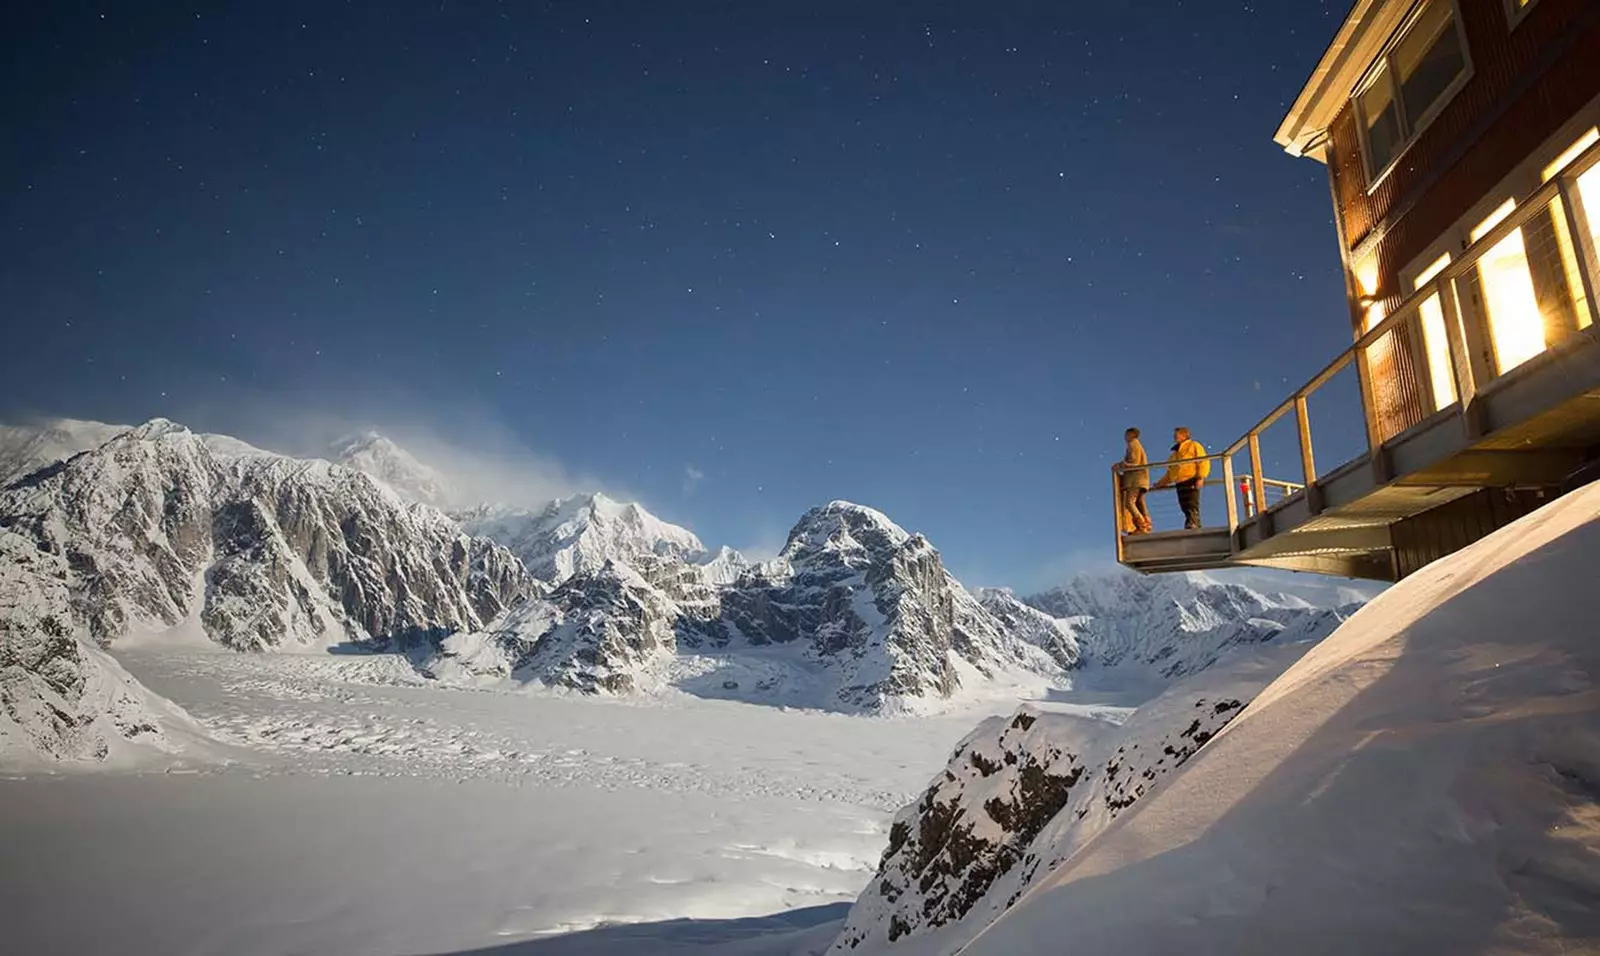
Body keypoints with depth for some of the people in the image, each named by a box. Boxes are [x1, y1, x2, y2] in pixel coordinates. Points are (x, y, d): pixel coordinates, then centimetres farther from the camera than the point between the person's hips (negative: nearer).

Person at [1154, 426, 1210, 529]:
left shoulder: (1194, 445, 10)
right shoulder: (1175, 453, 30)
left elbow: (1204, 462, -3)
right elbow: (1170, 472, 31)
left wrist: (1201, 477, -16)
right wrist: (1161, 483, 20)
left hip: (1191, 482, -7)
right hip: (1180, 484, 7)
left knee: (1192, 507, -17)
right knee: (1186, 509, -3)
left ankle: (1192, 525, -28)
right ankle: (1196, 527, -5)